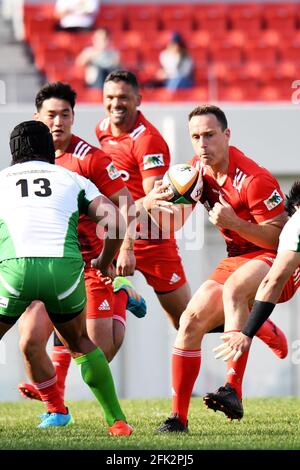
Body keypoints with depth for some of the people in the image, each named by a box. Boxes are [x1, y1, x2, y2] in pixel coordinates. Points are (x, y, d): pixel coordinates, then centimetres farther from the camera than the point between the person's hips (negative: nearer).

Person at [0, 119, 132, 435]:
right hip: (65, 267, 1)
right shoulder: (72, 179, 24)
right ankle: (117, 421, 22)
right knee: (80, 344, 26)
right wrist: (104, 263, 28)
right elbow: (115, 221, 12)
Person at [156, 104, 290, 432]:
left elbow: (280, 238, -22)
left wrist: (233, 222, -31)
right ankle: (178, 416, 2)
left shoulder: (253, 179, -23)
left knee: (232, 291, -38)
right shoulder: (198, 170, 1)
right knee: (192, 321, -3)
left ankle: (234, 388, -33)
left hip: (276, 259, -8)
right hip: (237, 258, 8)